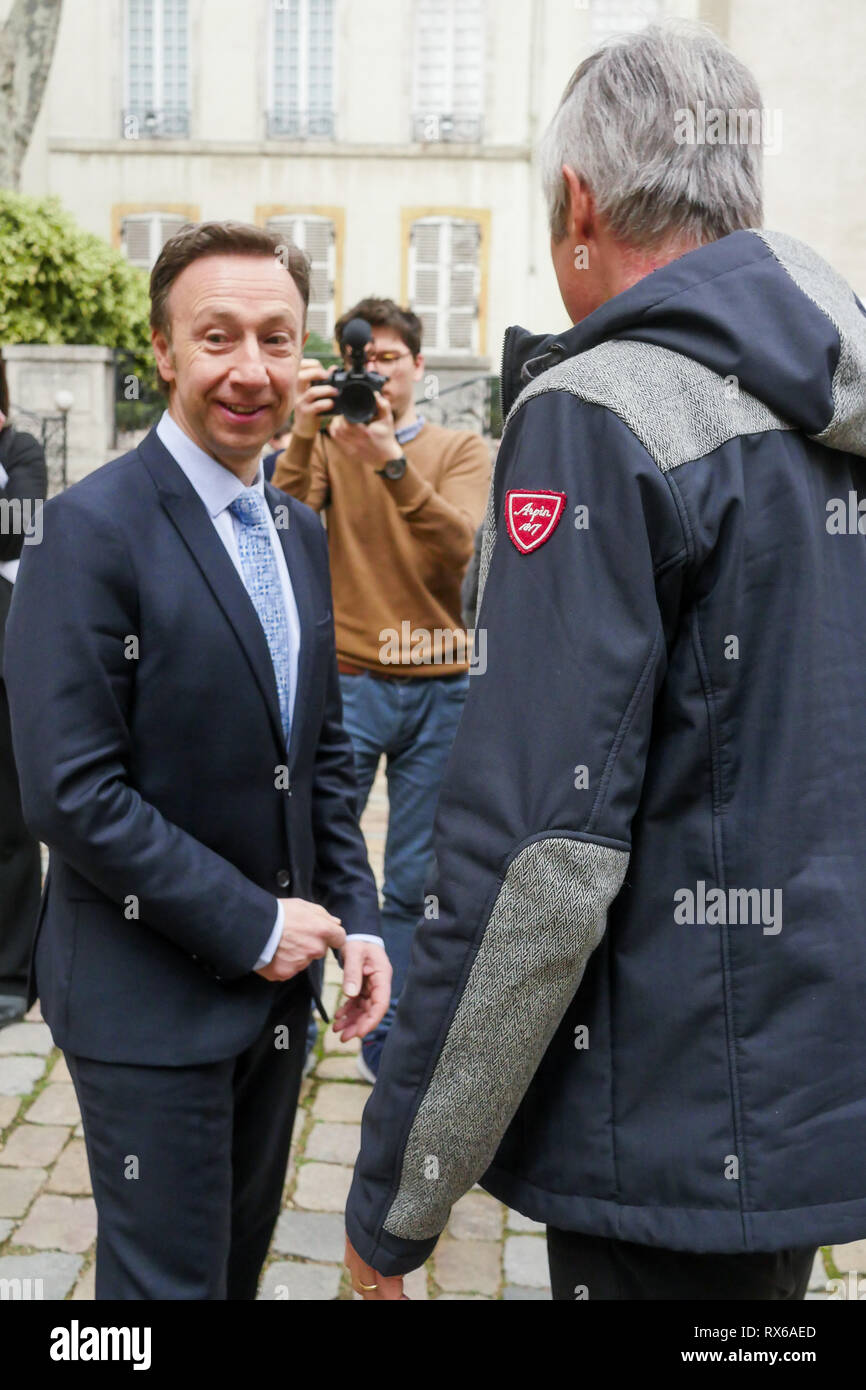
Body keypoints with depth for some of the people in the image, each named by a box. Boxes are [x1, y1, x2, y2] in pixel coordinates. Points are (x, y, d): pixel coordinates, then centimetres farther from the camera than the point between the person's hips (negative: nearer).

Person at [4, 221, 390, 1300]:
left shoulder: (299, 531, 8)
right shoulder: (93, 528, -16)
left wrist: (355, 920, 3)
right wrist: (252, 926, -16)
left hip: (275, 985, 7)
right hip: (150, 999, -7)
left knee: (240, 1261, 22)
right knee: (169, 1277, 7)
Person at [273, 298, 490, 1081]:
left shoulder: (461, 450, 6)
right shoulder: (327, 442, 6)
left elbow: (461, 546, -13)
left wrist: (392, 463, -25)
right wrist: (303, 435, -24)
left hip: (441, 685, 1)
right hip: (346, 678, -1)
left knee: (414, 884, 8)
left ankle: (388, 1042, 23)